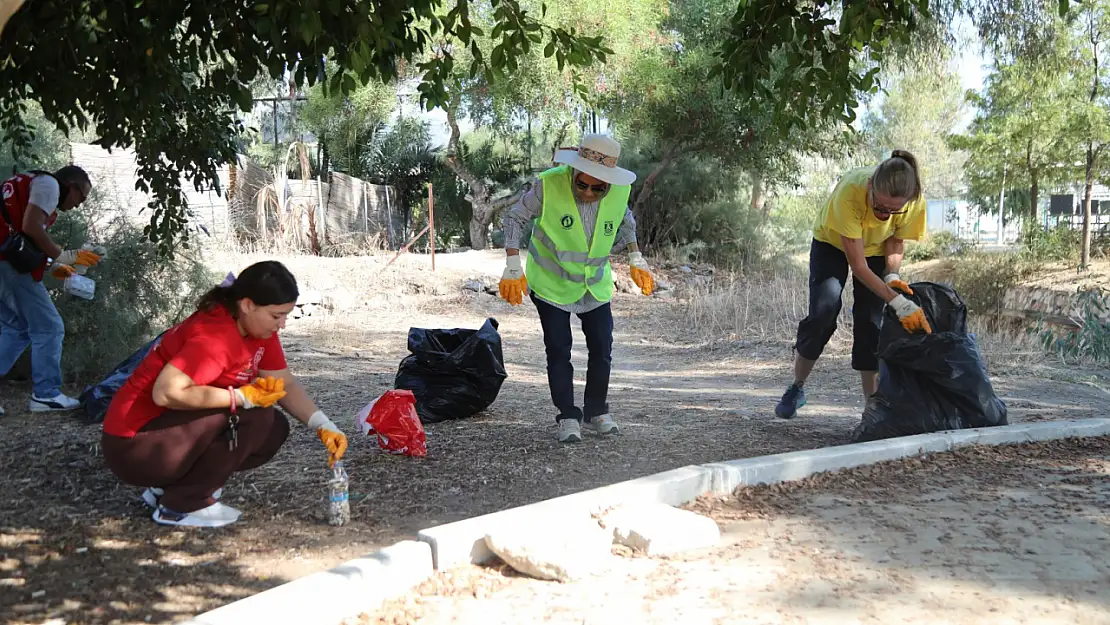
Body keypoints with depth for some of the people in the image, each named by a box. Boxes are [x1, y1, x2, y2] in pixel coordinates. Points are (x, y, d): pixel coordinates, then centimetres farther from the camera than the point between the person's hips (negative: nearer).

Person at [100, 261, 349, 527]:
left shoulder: (258, 328, 1)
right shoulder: (216, 336, -27)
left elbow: (286, 384, 5)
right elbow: (165, 393, -34)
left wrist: (323, 425, -9)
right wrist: (242, 397, -30)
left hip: (177, 429, 9)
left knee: (274, 430, 2)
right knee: (253, 417, -22)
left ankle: (169, 487, 9)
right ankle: (181, 505, -10)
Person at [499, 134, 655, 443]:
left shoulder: (620, 191, -13)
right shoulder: (549, 184, -25)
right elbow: (515, 218, -12)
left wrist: (636, 259, 5)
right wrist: (513, 266, -17)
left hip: (596, 285, 3)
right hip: (551, 284, -3)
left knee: (602, 350, 7)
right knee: (559, 352, -2)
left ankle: (597, 412, 24)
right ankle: (568, 417, 9)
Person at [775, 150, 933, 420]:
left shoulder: (914, 202, -32)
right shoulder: (850, 192, -43)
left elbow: (896, 240, -10)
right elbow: (858, 265, -38)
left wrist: (892, 275, -29)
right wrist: (898, 302, -45)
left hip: (875, 250, 3)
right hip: (832, 243, -2)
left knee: (870, 322, -8)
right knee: (823, 311, -18)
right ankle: (797, 388, 1)